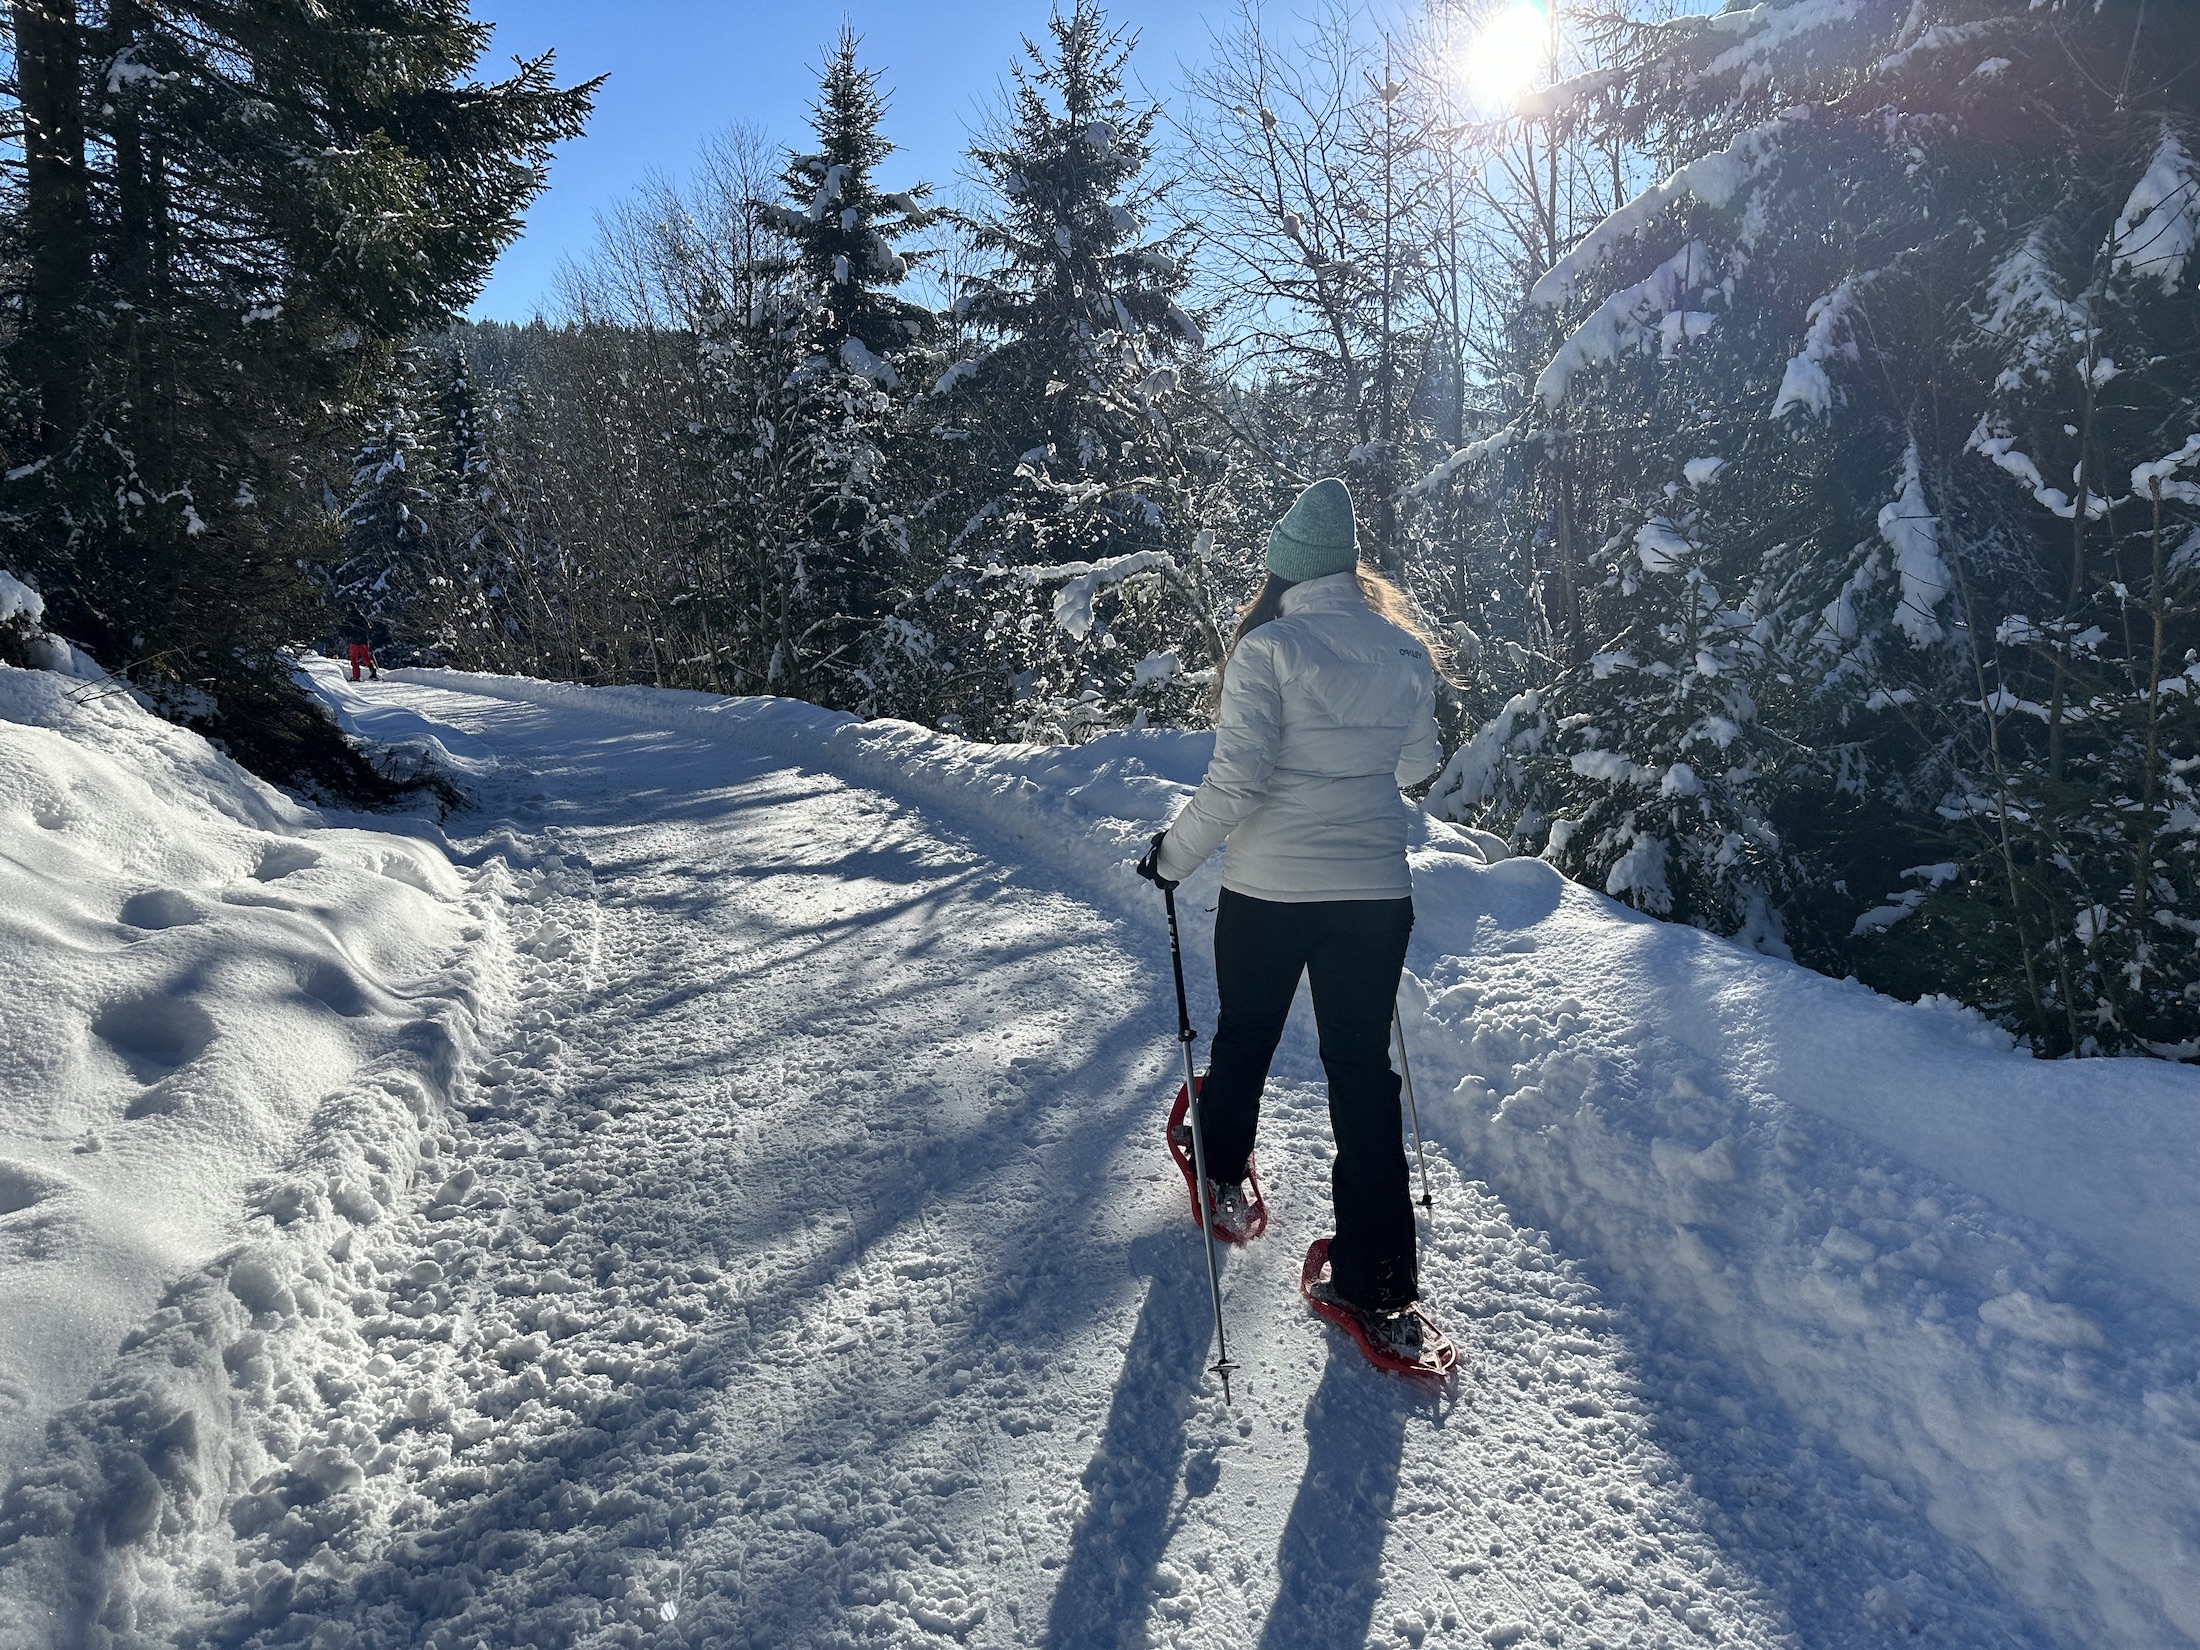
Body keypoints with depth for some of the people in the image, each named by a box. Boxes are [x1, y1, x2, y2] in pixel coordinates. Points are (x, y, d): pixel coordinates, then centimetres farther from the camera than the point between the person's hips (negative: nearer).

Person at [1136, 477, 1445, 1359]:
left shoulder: (1268, 649, -13)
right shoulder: (1405, 653, 2)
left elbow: (1236, 780, -18)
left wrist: (1173, 854, -4)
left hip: (1269, 890, -3)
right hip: (1377, 891, 3)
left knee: (1244, 1037, 21)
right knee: (1363, 1071, 9)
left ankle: (1222, 1179, 44)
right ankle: (1381, 1281, 12)